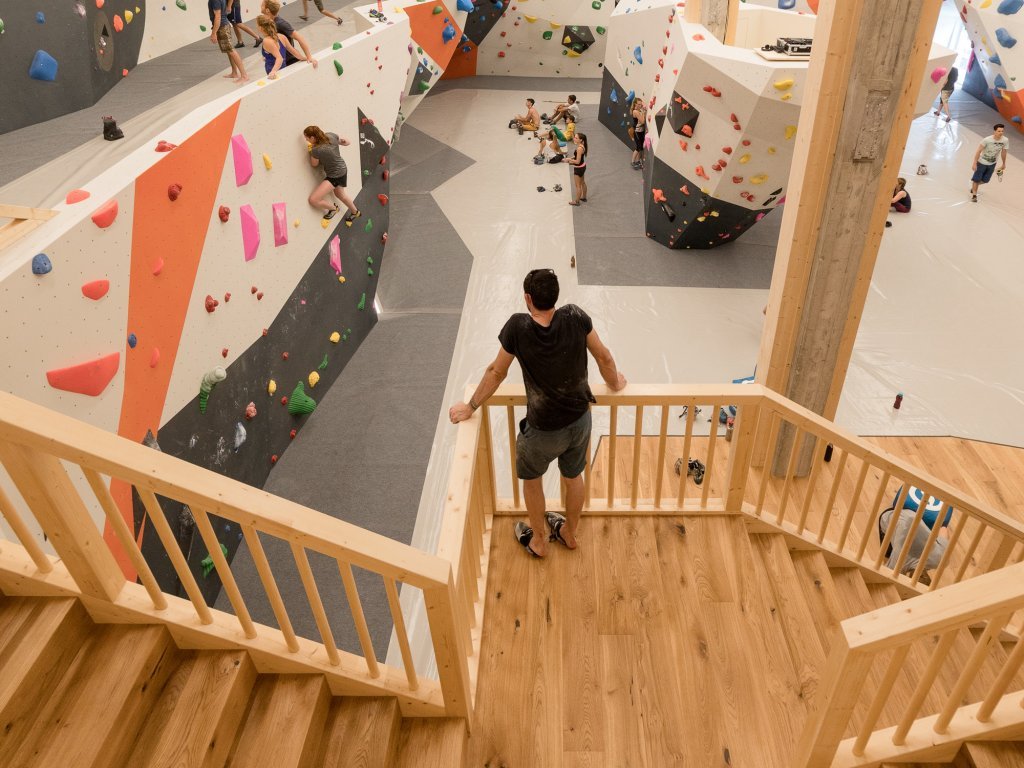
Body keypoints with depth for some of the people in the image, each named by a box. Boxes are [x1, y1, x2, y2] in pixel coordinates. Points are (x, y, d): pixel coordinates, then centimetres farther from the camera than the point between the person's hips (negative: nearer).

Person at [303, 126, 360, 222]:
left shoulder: (316, 150, -29)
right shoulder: (331, 136, -13)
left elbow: (314, 164, -9)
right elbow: (347, 142, 2)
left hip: (335, 176, -9)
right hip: (342, 169, 9)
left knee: (313, 200, -8)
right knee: (340, 194, 36)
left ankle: (333, 208, 18)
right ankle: (355, 212, 56)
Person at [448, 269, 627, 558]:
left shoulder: (518, 326, -24)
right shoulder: (576, 317, -17)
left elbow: (496, 372, -13)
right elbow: (603, 357, -4)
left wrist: (471, 407, 2)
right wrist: (615, 383, 17)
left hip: (544, 430, -3)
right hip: (580, 420, 4)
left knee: (531, 479, 26)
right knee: (573, 477, 28)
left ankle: (538, 541, 44)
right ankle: (569, 533, 52)